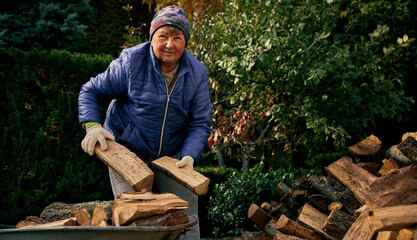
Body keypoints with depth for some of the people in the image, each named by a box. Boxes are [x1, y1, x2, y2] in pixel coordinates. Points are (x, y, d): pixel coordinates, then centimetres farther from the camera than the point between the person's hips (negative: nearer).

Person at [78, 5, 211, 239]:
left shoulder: (197, 72, -6)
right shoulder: (131, 62, -15)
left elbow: (200, 123, -5)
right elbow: (91, 91, -5)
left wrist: (189, 156, -21)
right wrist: (92, 126, -23)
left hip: (172, 154, 3)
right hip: (126, 150, -2)